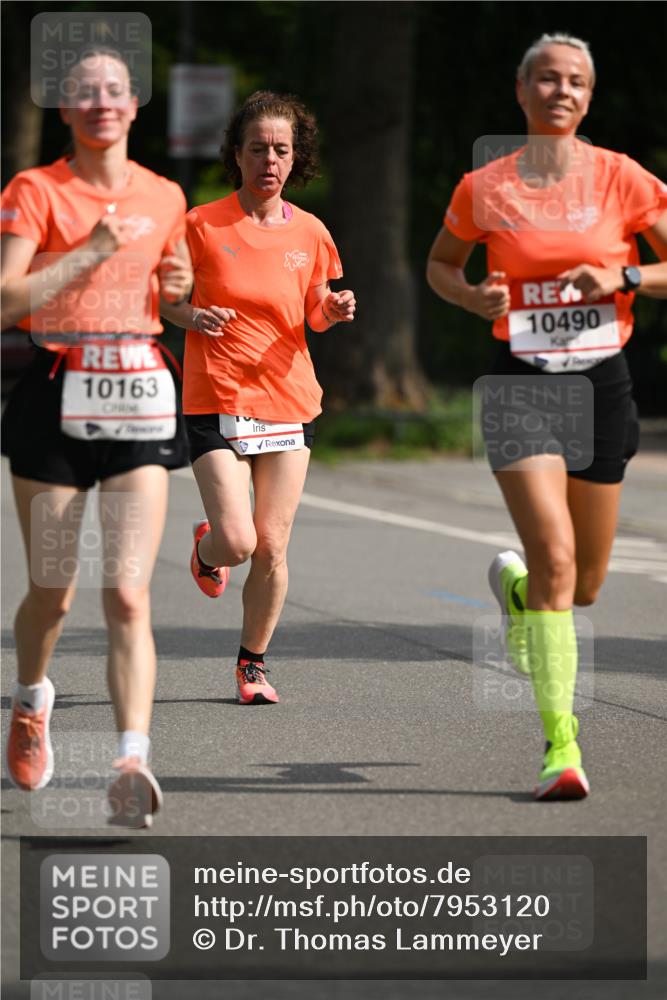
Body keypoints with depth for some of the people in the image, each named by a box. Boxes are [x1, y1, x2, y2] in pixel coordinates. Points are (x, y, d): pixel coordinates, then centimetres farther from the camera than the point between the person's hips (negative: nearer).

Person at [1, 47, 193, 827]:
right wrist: (91, 251, -18)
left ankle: (132, 764, -20)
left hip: (139, 405, 2)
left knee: (128, 595, -11)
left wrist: (179, 287, 4)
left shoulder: (164, 198, 10)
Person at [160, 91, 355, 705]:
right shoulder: (202, 224, -4)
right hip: (216, 402, -3)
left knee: (272, 547, 0)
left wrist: (334, 312, -7)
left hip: (289, 401, 3)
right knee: (236, 541, -13)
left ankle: (254, 662, 19)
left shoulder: (309, 233, 5)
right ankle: (206, 548, 25)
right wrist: (192, 317, -15)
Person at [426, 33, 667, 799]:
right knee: (554, 560, -20)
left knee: (583, 585, 11)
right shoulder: (484, 188, 1)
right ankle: (561, 744, -16)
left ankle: (514, 587, 49)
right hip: (522, 383, -2)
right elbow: (439, 264, 17)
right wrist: (473, 297, -4)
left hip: (602, 383, 2)